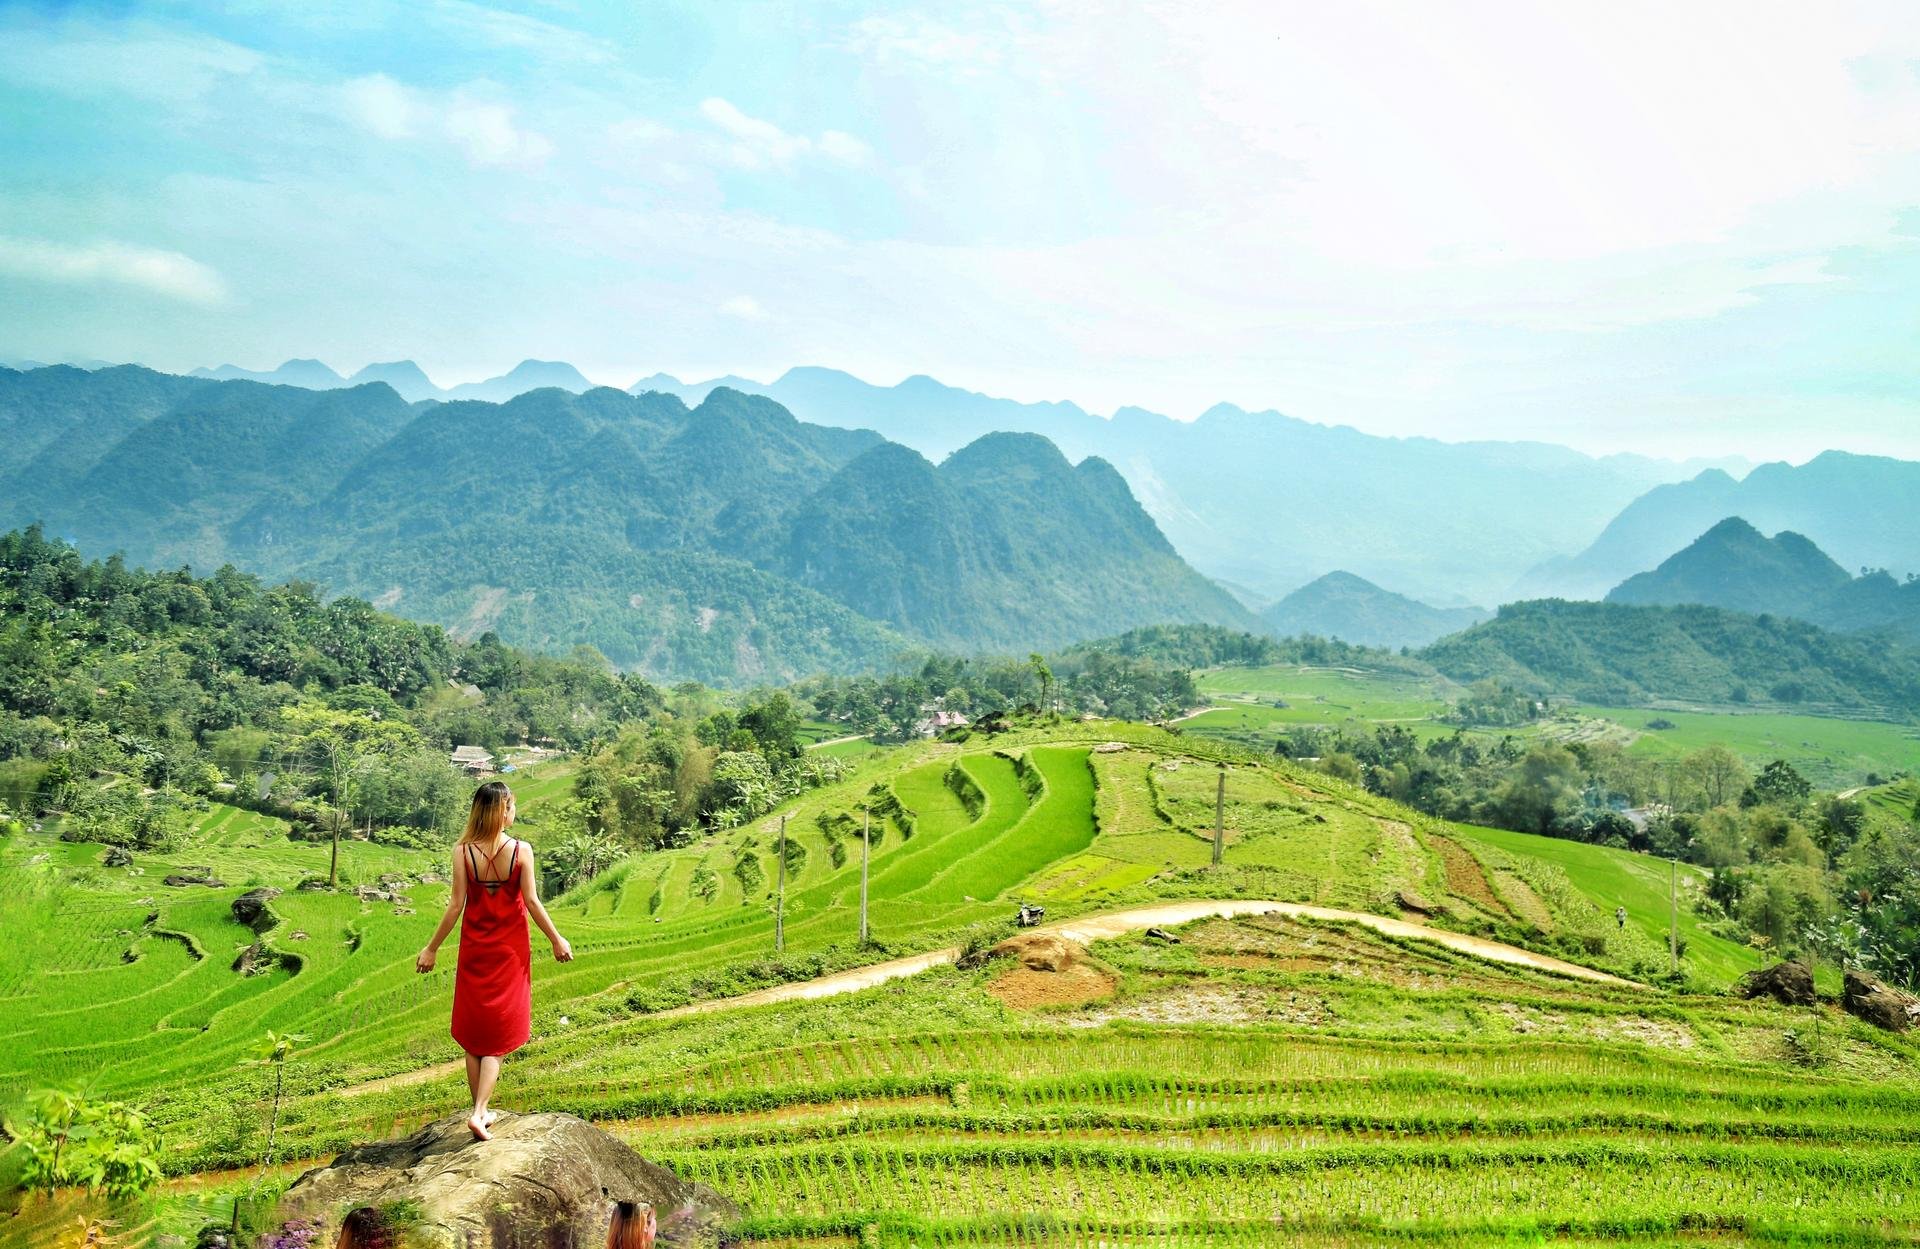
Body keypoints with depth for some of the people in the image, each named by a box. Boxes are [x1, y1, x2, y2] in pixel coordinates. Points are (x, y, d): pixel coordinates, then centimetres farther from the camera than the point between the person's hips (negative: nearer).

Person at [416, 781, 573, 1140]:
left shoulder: (463, 851, -10)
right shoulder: (521, 850, -13)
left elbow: (456, 906, -9)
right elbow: (532, 902, -12)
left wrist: (432, 948, 2)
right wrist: (557, 940, 0)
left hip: (474, 949, 2)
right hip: (509, 950, -2)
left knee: (474, 1034, 16)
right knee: (498, 1039, 8)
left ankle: (481, 1110, 23)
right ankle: (478, 1113, -4)